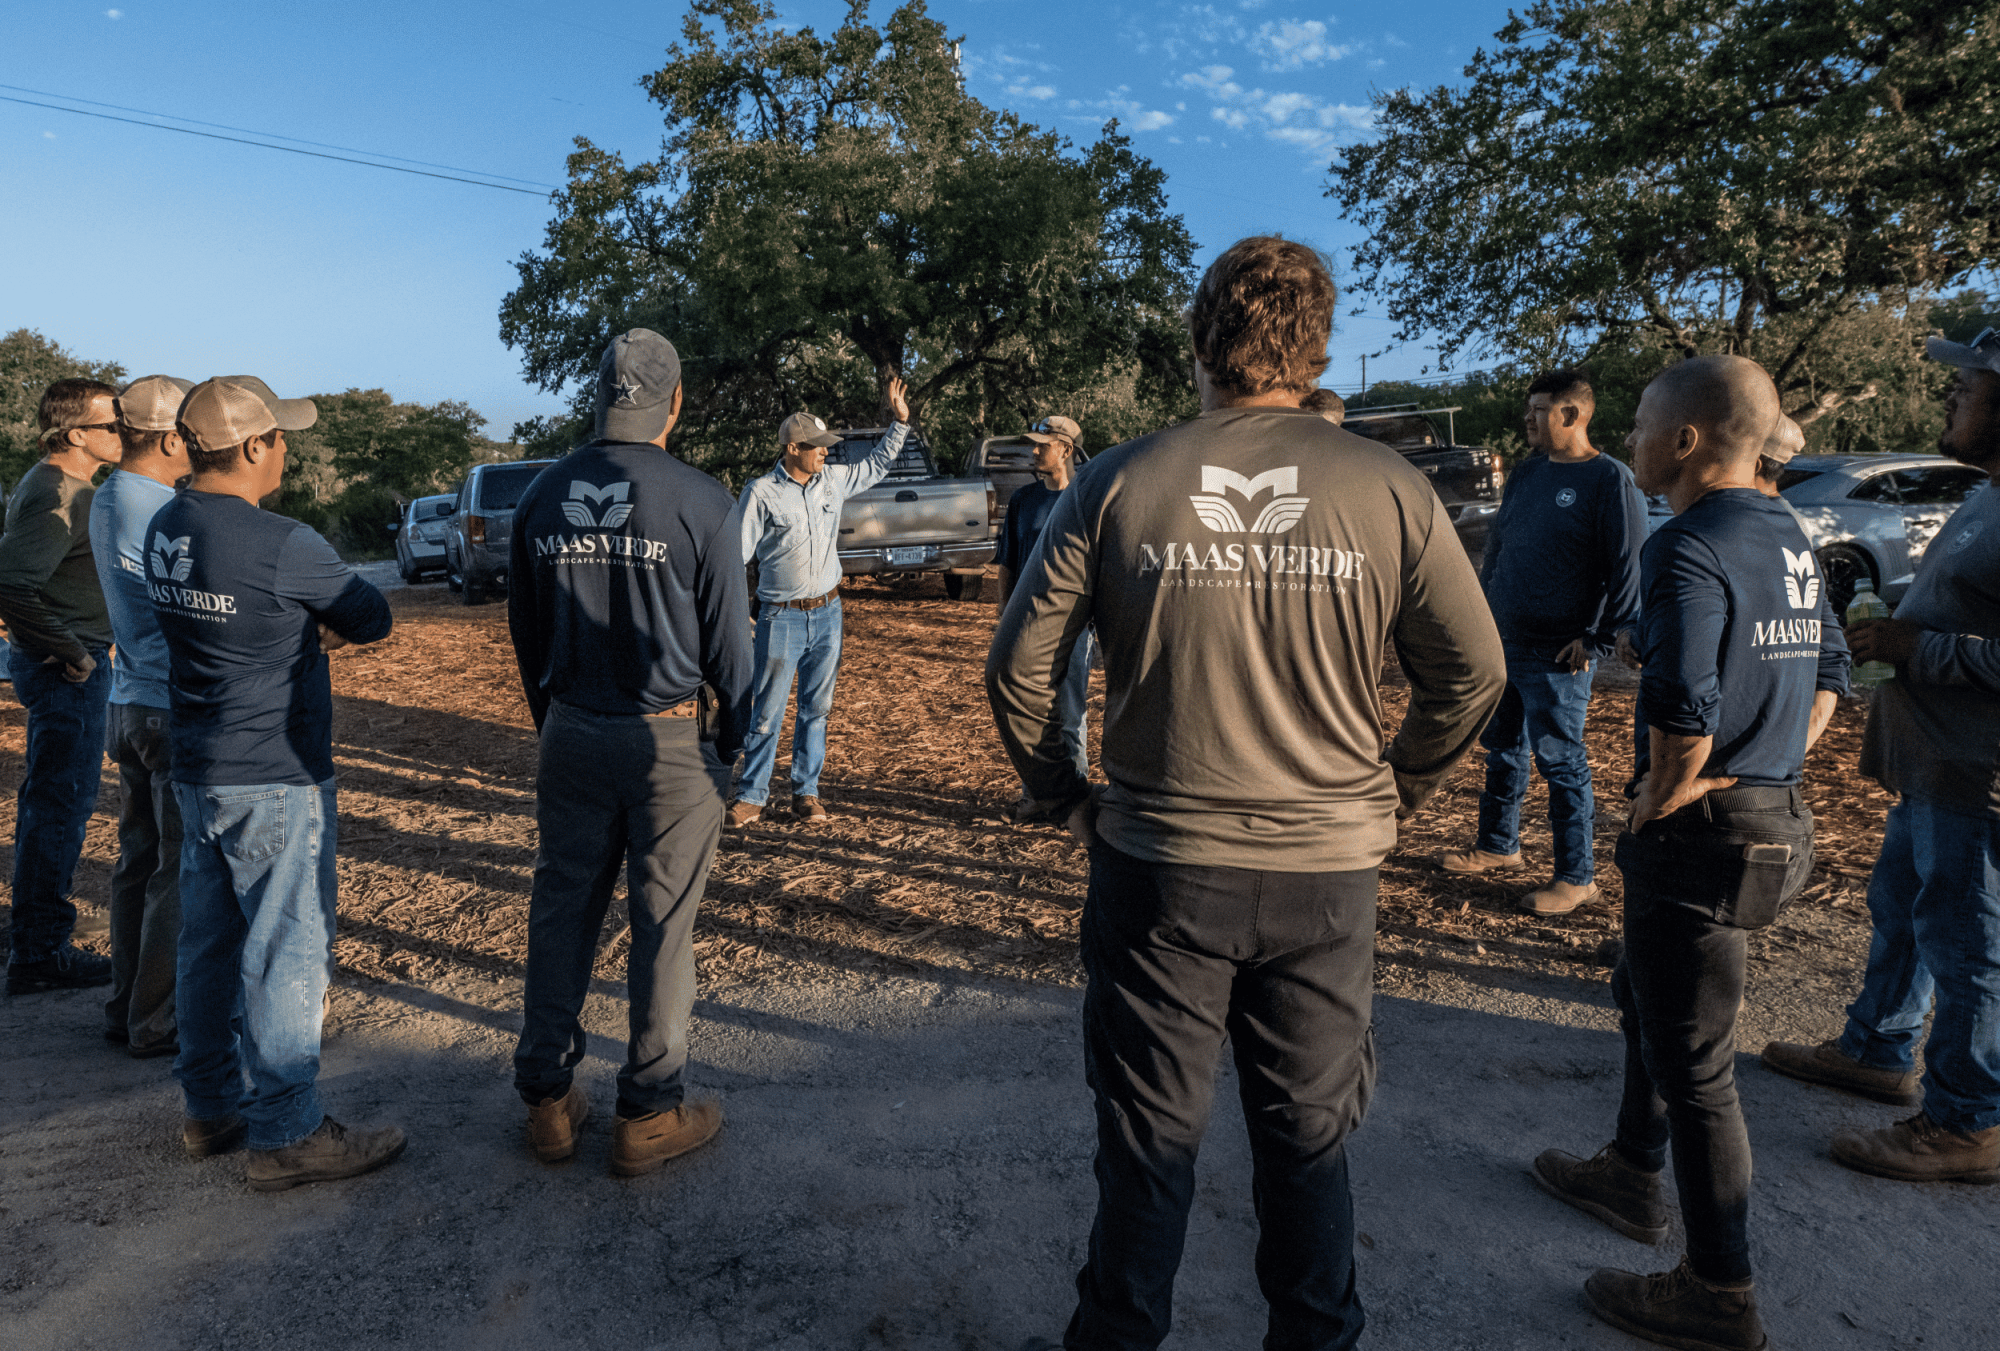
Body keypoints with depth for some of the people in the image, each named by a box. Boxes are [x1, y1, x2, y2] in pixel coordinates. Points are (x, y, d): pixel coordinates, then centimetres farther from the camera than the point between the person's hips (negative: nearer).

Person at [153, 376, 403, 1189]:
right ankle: (285, 1136, 12)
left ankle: (209, 1108, 32)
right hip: (274, 782, -9)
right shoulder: (281, 545, -21)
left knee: (209, 942, 18)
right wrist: (326, 625, 8)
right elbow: (373, 620, -8)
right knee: (287, 953, 1)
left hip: (197, 773, 9)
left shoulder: (164, 530, 5)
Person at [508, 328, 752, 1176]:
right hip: (672, 739, -4)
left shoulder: (541, 495, 5)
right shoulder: (700, 501, -11)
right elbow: (726, 637, -7)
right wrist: (733, 737, 6)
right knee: (662, 924, 5)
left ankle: (547, 1101, 26)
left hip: (572, 734, 5)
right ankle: (648, 1115, 16)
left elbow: (524, 629, 12)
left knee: (561, 911, 14)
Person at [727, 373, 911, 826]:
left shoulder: (833, 480, 6)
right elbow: (736, 553, -9)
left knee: (816, 708, 10)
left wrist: (900, 420, 17)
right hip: (781, 618, -5)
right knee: (766, 713, 0)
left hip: (828, 614, 5)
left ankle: (806, 791, 21)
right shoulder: (761, 492, -9)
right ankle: (752, 795, 11)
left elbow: (877, 465, 23)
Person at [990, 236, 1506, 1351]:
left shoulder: (1121, 482, -5)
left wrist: (1067, 796, 8)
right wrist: (1391, 798, 14)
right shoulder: (1390, 488, -3)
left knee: (1149, 1141, 16)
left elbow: (1020, 664, -4)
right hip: (1330, 871, 1)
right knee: (1311, 1142, 19)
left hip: (1158, 864, 0)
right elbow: (1475, 673, 2)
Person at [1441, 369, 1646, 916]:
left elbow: (1629, 568, -13)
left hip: (1557, 655, -7)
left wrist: (1598, 640, -14)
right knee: (1501, 748, 16)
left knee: (1560, 761, 0)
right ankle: (1498, 846, 32)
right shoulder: (1528, 471, 11)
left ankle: (1576, 877, 11)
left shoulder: (1610, 480, -10)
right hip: (1503, 642, 7)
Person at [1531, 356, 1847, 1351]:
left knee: (1693, 1062, 4)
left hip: (1703, 834, -10)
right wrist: (1768, 774, 16)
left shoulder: (1688, 550, -21)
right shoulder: (1789, 542, 10)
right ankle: (1633, 1174, 44)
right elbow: (1828, 677, 18)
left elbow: (1685, 722, -29)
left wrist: (1652, 812, -13)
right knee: (1646, 998, 26)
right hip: (1775, 815, 10)